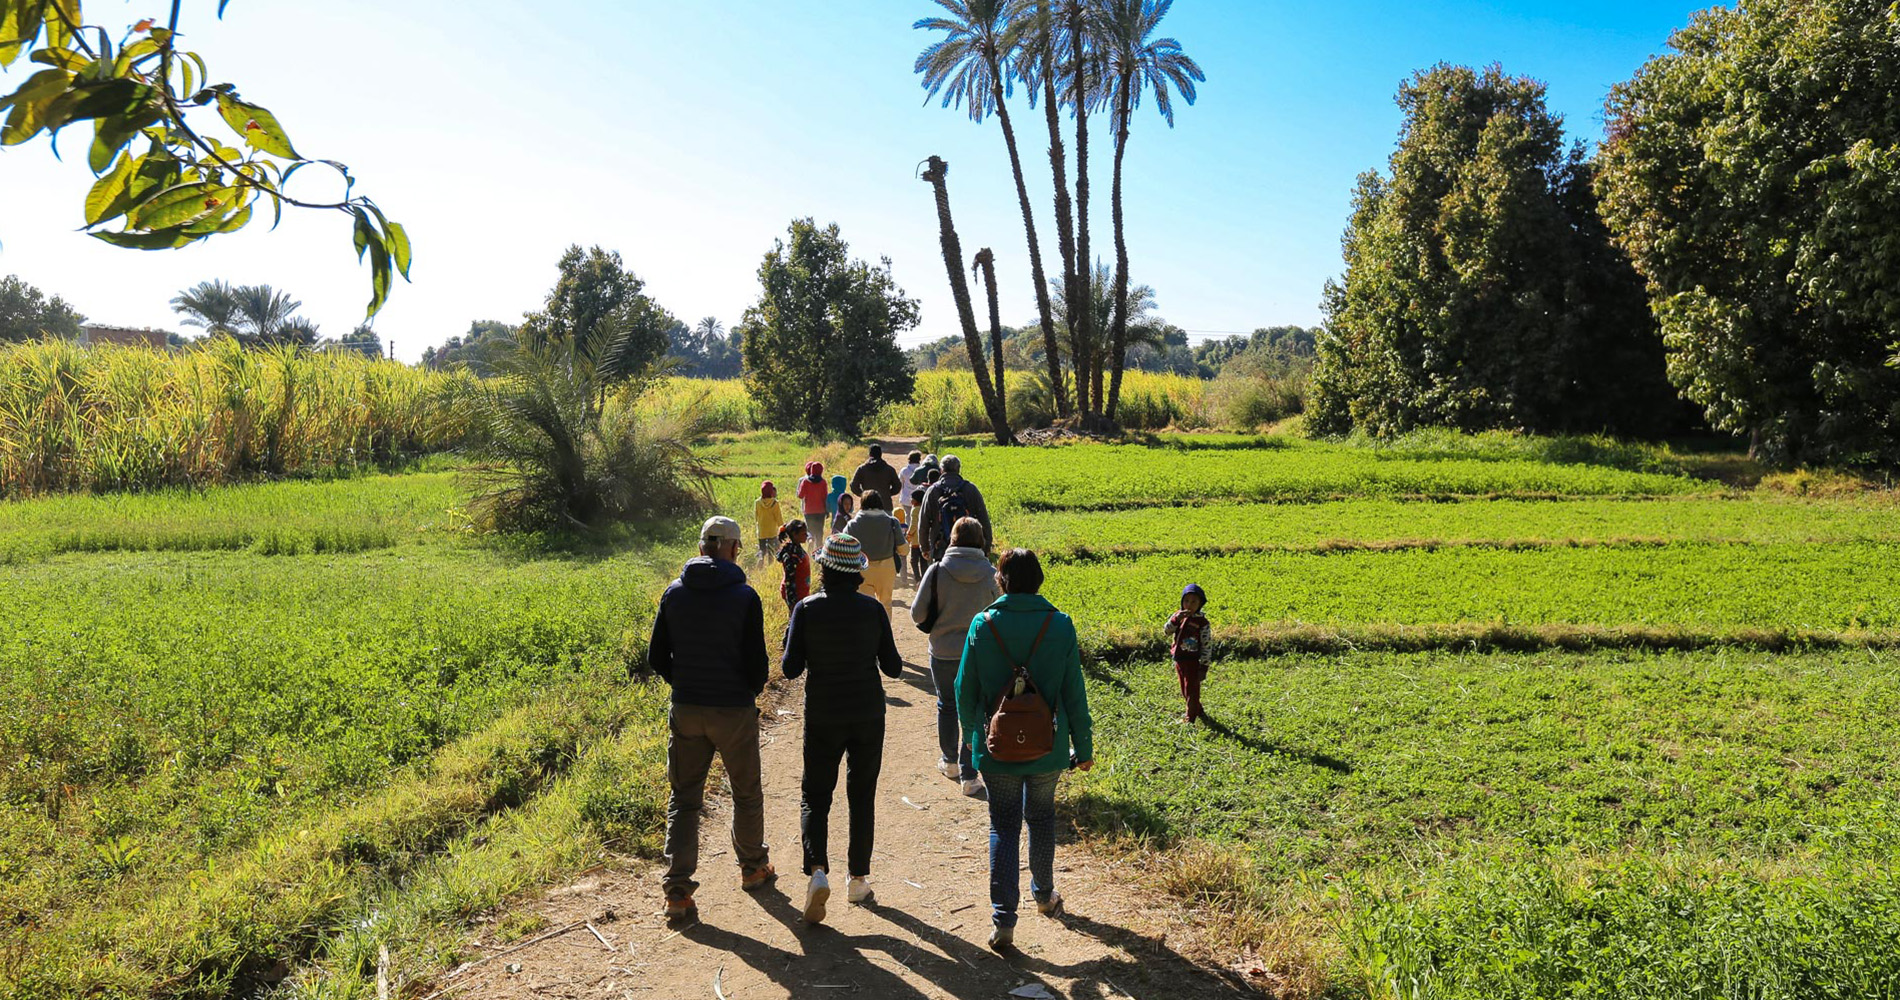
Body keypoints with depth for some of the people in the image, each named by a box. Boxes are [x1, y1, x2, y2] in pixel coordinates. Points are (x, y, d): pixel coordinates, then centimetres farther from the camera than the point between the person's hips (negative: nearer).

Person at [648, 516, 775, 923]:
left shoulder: (674, 593, 0)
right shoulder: (744, 597, -12)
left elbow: (657, 657, 4)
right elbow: (757, 662, -11)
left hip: (685, 710, 3)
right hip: (734, 711, -3)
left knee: (683, 798, 9)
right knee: (746, 793, 17)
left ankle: (677, 889, 1)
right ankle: (752, 867, 33)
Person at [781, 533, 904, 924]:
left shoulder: (807, 609, -11)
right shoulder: (872, 609, -7)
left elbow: (791, 669, -10)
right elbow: (892, 667, -3)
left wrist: (790, 640, 8)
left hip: (822, 718, -1)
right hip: (868, 716, 1)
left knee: (814, 795, 10)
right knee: (862, 796, 15)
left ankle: (817, 870, -11)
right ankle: (859, 880, 21)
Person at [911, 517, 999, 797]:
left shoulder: (937, 571, -14)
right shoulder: (991, 575, -10)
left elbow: (918, 615, -10)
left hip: (943, 653, 0)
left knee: (947, 707, 21)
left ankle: (949, 763, 38)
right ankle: (969, 776, 11)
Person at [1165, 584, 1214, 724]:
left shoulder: (1202, 622, -13)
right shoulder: (1178, 616, 1)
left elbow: (1207, 647, -12)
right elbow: (1166, 632, -9)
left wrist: (1203, 668, -14)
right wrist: (1176, 619, -25)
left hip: (1193, 661, -6)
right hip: (1179, 660, 6)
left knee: (1191, 691, 0)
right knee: (1184, 691, 19)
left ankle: (1191, 719, 10)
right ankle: (1197, 710, 40)